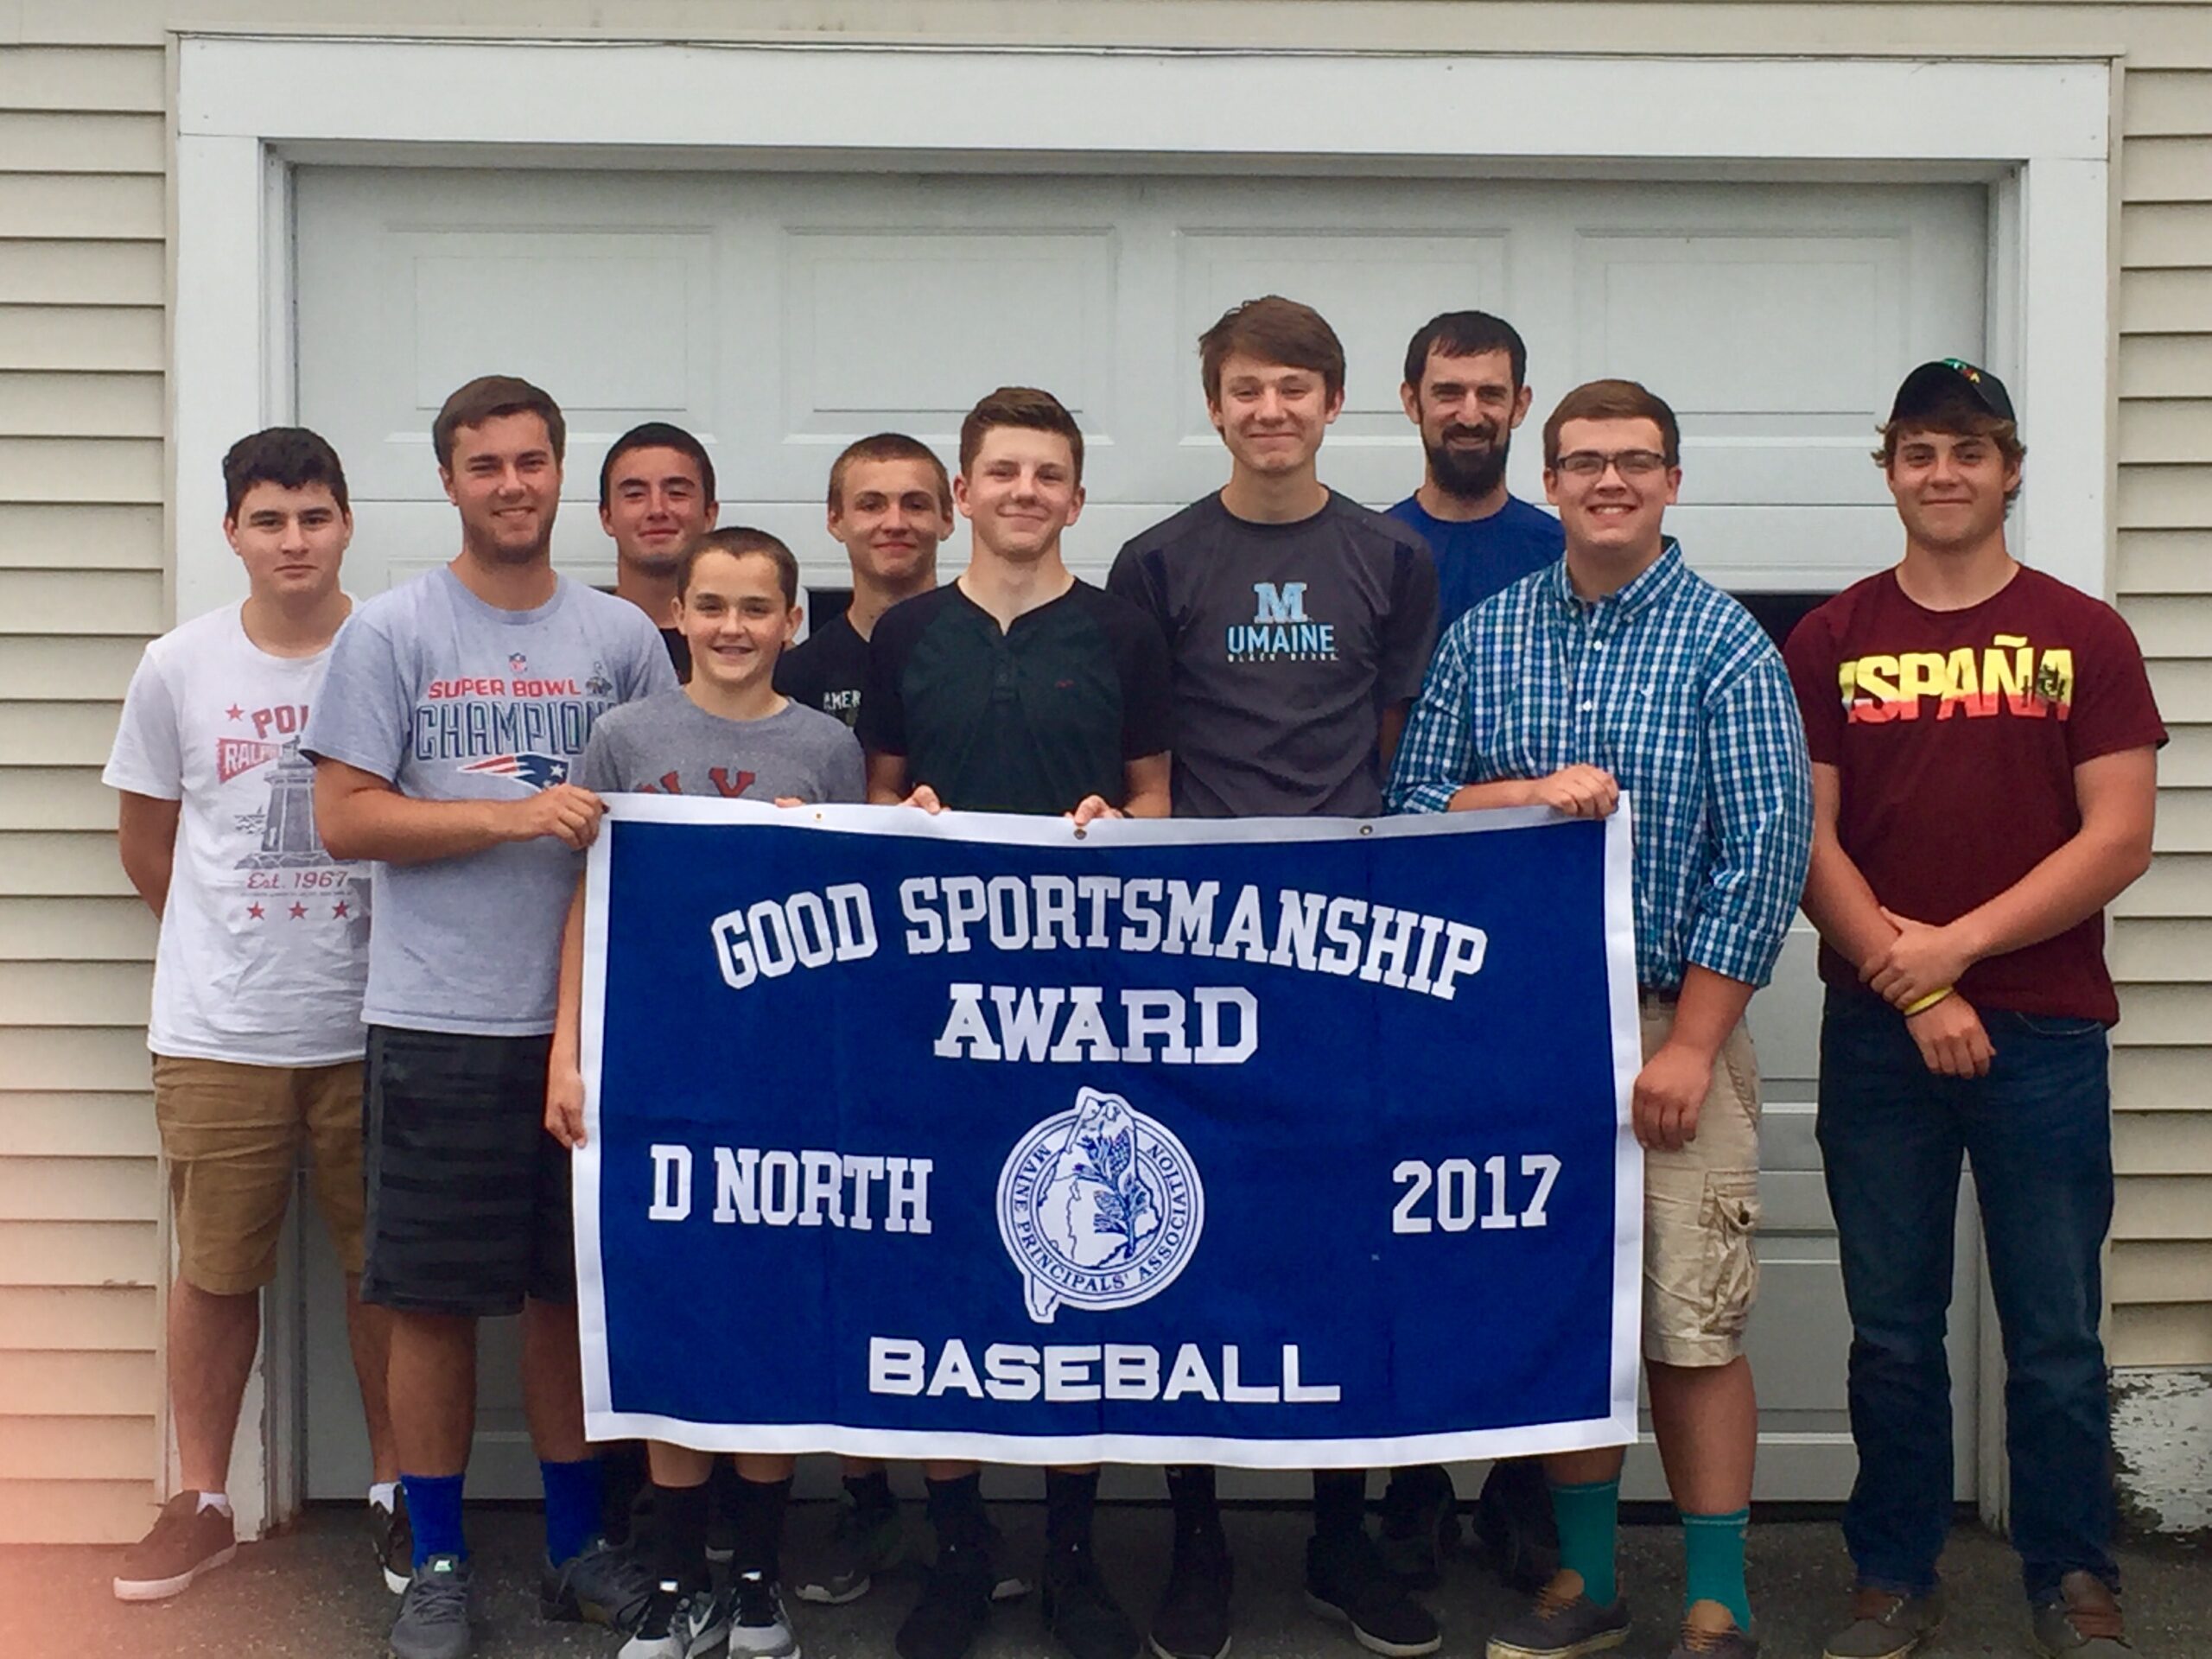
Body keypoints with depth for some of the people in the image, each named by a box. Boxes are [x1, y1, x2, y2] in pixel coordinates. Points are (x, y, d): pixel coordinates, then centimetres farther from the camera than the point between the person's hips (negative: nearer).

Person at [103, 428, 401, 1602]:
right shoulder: (178, 668, 1)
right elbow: (144, 842, 12)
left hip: (372, 1024, -1)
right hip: (216, 1031, 1)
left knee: (385, 1266, 7)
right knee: (215, 1271, 9)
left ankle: (394, 1492, 23)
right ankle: (202, 1504, 23)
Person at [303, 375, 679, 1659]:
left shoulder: (623, 636, 8)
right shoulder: (392, 632, 0)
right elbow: (346, 817, -7)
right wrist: (516, 817, -15)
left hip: (587, 1017, 2)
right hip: (438, 1020, -2)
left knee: (574, 1288, 11)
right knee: (435, 1298, 3)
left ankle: (577, 1547, 25)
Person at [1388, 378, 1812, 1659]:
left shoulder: (1726, 643, -4)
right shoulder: (1484, 636, 7)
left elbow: (1770, 848, -8)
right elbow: (1412, 808, 5)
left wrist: (1691, 1044, -13)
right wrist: (1535, 794, -15)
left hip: (1674, 1021, -3)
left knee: (1693, 1324, -2)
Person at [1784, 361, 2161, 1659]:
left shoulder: (2083, 636, 3)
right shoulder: (1830, 642, 6)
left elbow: (2118, 838, -4)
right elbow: (1809, 837, 0)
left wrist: (1957, 944, -12)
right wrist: (1912, 986, -9)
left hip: (2046, 1031, -1)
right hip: (1878, 1033, 1)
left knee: (2058, 1339, 5)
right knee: (1893, 1334, 8)